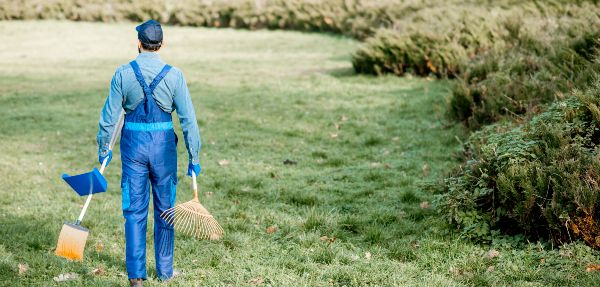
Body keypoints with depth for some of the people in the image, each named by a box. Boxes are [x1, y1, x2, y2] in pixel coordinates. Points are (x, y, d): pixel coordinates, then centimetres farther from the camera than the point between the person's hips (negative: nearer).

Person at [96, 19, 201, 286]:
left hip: (133, 144, 0)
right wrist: (194, 157, 0)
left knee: (134, 210, 5)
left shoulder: (123, 73, -5)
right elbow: (188, 119, -6)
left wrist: (103, 148, 12)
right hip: (164, 145, 0)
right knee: (164, 209, 13)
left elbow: (110, 115, -1)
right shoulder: (174, 75, -6)